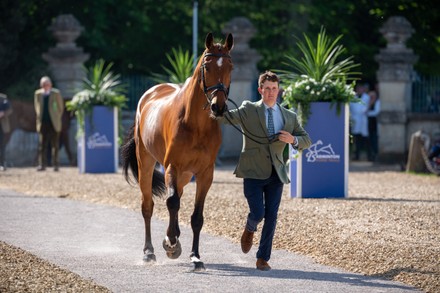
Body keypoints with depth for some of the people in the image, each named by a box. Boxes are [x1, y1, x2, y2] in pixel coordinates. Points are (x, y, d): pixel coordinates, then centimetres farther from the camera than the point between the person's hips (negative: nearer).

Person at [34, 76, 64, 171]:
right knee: (42, 145, -2)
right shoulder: (38, 94, 5)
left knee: (55, 145, 0)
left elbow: (61, 107, 6)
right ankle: (42, 164, -1)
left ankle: (55, 164, 3)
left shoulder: (56, 93, -2)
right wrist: (39, 116, 12)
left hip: (53, 124, -2)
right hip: (43, 123, 2)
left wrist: (57, 118, 6)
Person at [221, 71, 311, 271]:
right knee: (258, 213, -11)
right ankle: (249, 229, 26)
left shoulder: (289, 117, 10)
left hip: (276, 173, 3)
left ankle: (263, 258, 9)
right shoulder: (249, 110, 1)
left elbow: (307, 140, 12)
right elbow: (225, 117, -10)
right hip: (253, 172, -3)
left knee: (271, 216, -1)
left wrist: (293, 140, -10)